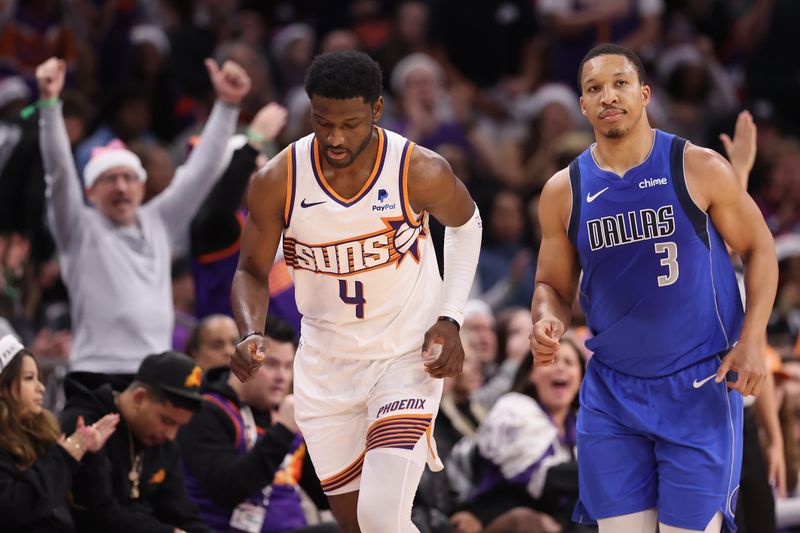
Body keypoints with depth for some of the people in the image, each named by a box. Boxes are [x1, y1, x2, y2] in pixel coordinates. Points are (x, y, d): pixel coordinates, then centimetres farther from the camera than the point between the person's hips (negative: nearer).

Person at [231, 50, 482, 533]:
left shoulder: (421, 173, -17)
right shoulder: (278, 181, -13)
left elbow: (466, 223, 5)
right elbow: (252, 271, 0)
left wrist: (450, 319, -4)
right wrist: (251, 333, -21)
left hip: (408, 357, -3)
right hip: (326, 364, 3)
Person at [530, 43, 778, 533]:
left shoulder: (700, 170, -6)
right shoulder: (564, 191, 2)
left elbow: (759, 247, 2)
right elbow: (553, 285, 12)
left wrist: (752, 340, -9)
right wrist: (548, 322, -12)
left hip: (699, 386, -3)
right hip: (611, 393, 3)